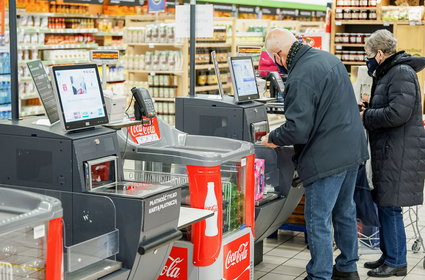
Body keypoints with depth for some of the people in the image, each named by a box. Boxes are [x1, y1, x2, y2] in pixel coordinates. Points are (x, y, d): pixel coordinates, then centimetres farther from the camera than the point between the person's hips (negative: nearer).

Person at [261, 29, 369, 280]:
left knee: (318, 220, 1)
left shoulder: (301, 77, -22)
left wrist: (273, 139, -7)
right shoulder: (329, 58, 9)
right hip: (353, 149, 10)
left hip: (327, 158, -10)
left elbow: (298, 129, -25)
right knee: (345, 212, 20)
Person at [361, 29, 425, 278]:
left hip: (401, 153, -10)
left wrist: (366, 116, -12)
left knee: (390, 207, -6)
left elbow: (398, 113, -24)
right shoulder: (389, 73, 17)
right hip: (388, 151, 10)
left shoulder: (401, 73, -14)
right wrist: (368, 110, 9)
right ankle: (389, 256, 24)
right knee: (384, 205, 14)